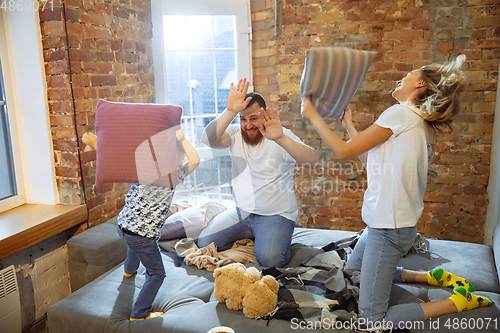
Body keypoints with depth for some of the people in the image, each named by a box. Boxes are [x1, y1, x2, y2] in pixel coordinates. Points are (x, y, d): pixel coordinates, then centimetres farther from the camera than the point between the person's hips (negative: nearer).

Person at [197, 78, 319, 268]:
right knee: (204, 242, -6)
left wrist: (280, 139, -42)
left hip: (275, 214, -4)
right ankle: (252, 234, 14)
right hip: (241, 211, 4)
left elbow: (312, 160, -27)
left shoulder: (283, 136, -9)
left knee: (269, 258, -26)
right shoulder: (235, 133, -1)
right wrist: (230, 111, -32)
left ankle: (274, 238, 9)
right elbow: (208, 140, -20)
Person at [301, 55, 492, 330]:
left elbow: (343, 151, -13)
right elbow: (370, 160, 17)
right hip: (383, 222, 10)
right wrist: (348, 125, 23)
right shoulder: (419, 122, 14)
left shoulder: (401, 113, -14)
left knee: (372, 319, -5)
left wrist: (313, 116, -2)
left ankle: (459, 300, 7)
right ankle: (432, 277, 27)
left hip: (389, 227, -10)